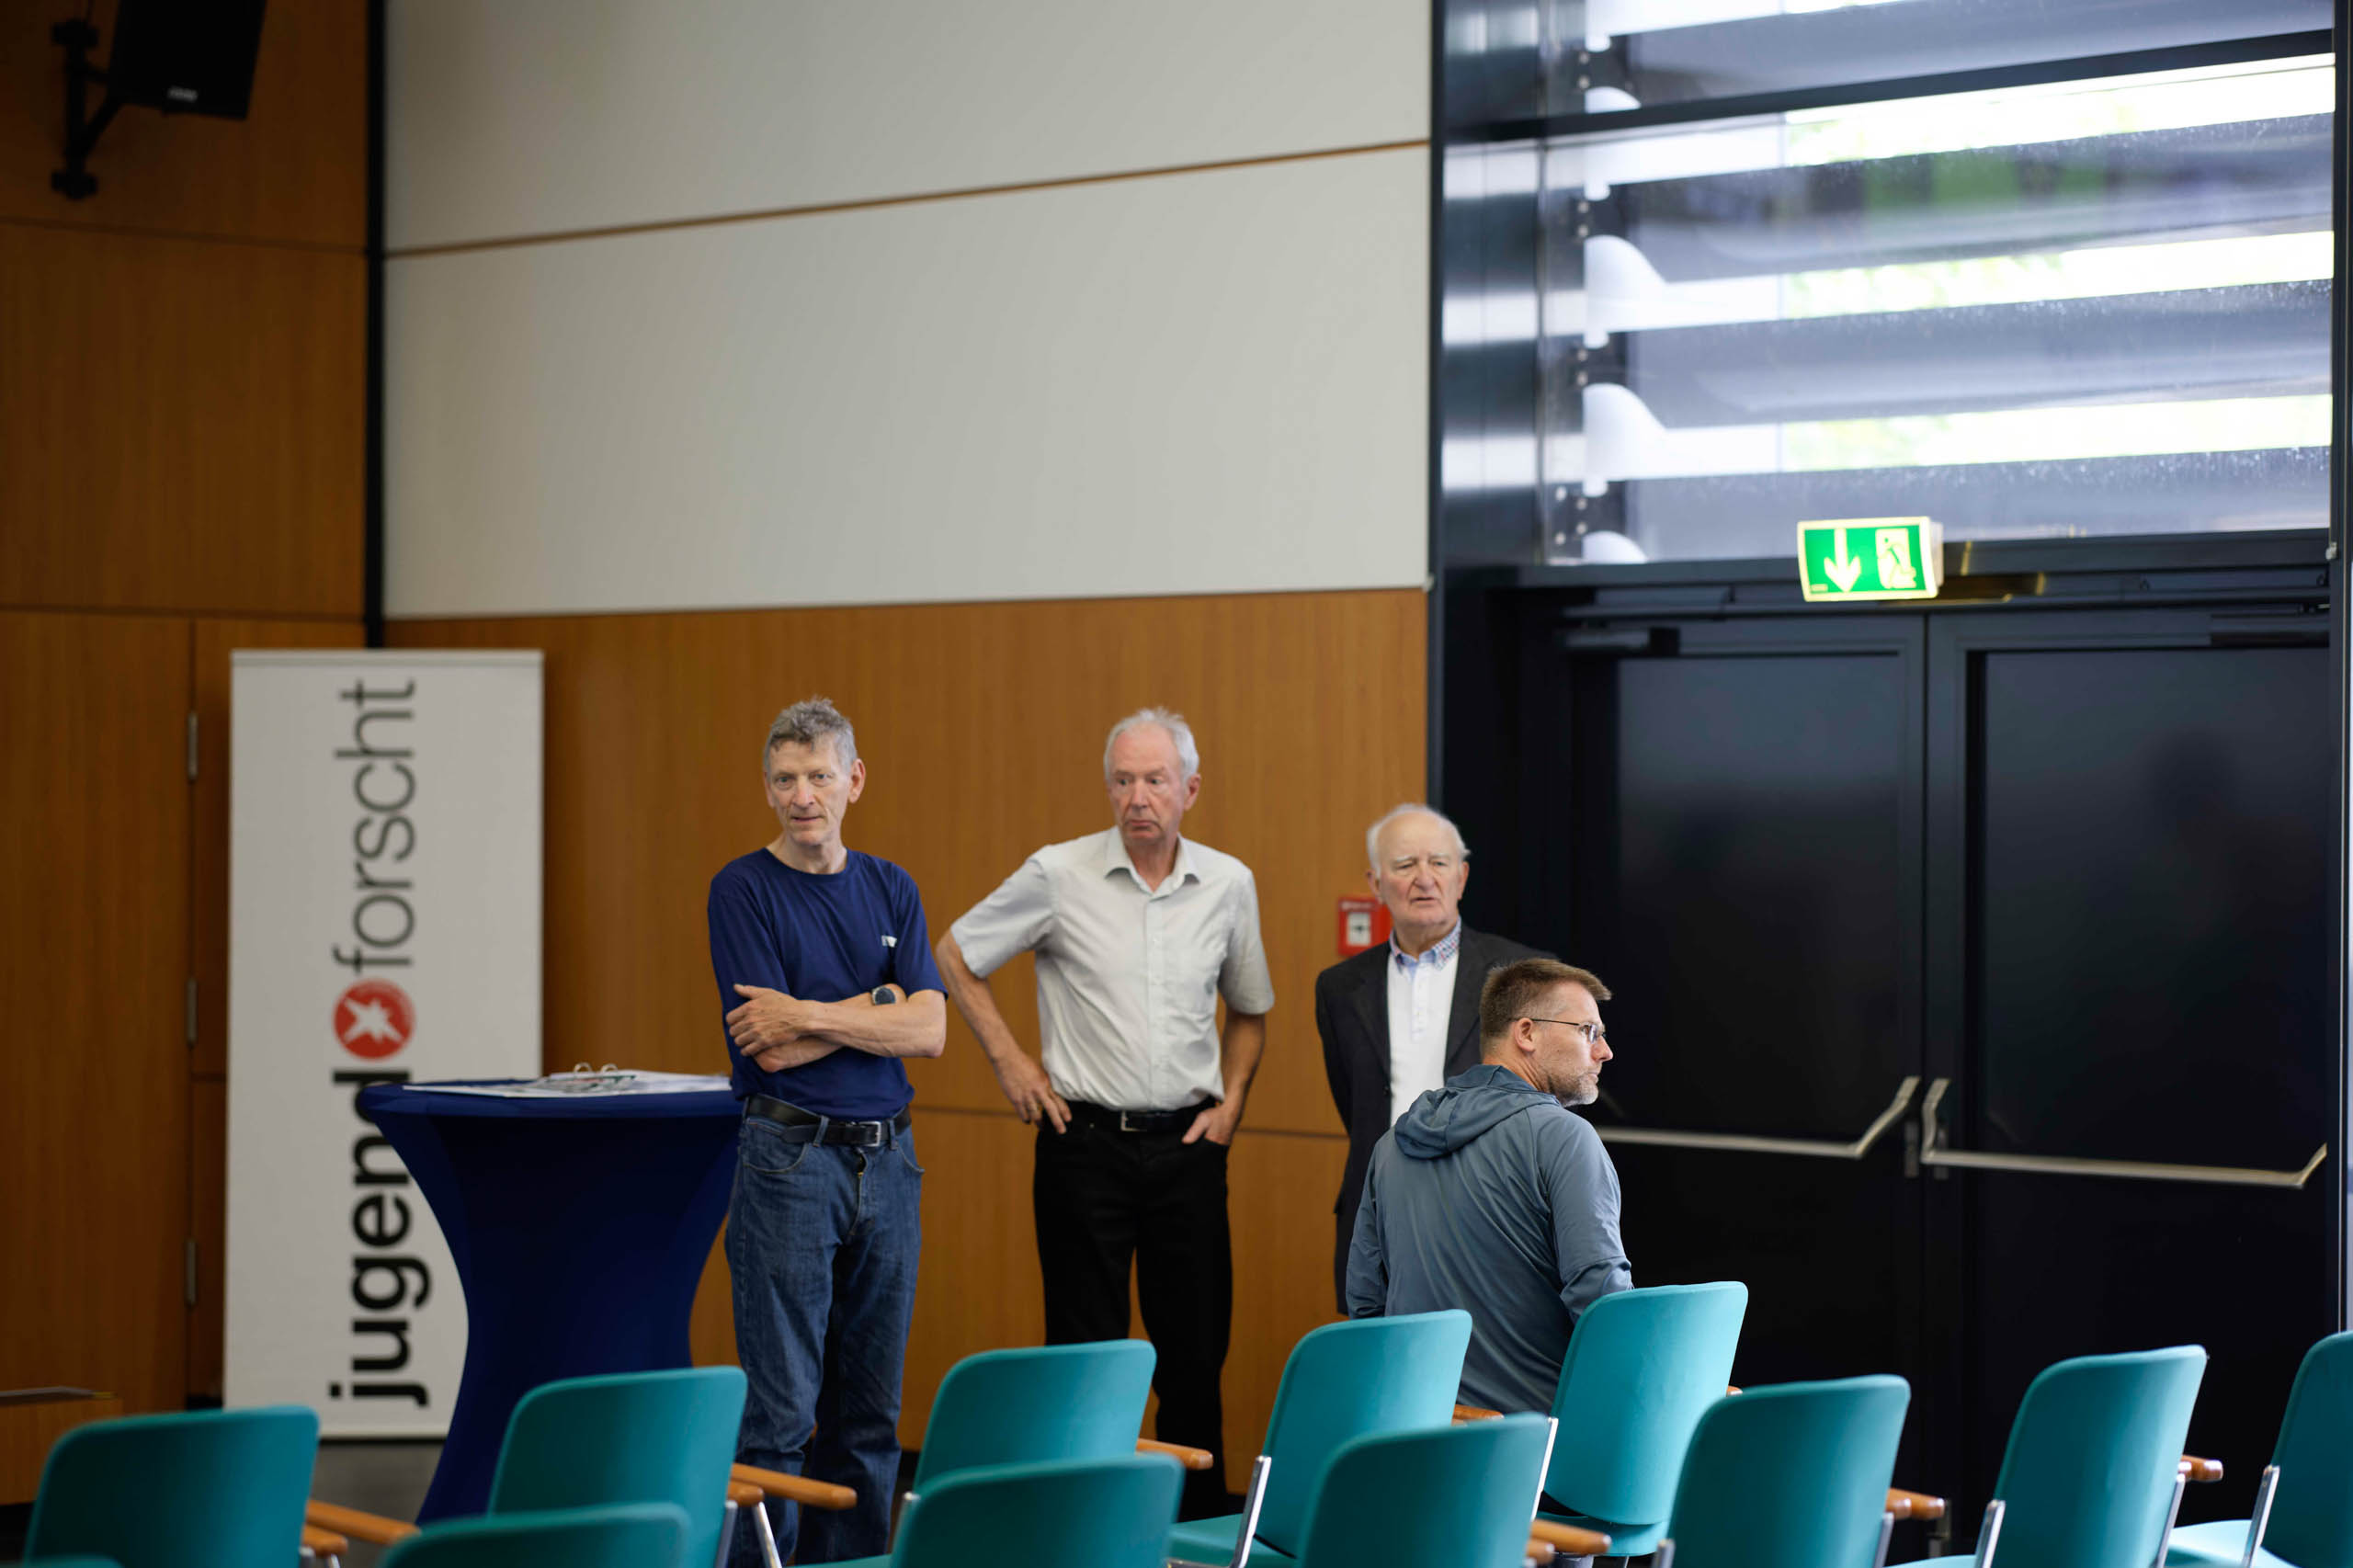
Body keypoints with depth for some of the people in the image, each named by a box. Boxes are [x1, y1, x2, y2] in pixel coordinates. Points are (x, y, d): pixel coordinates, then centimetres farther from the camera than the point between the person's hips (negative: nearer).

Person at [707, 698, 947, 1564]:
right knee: (780, 1409, -6)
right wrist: (879, 1003, -5)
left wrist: (808, 1015, -11)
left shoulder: (890, 889, 10)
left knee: (870, 1409, 8)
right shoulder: (743, 889, -4)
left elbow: (928, 1030, -2)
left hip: (887, 1160, 5)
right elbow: (769, 1049, -13)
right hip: (789, 1158, -5)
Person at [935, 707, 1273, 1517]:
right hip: (1087, 1140, -3)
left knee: (1196, 1356, 5)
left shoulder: (1229, 884, 4)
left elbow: (1249, 1010, 20)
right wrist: (1011, 1061, 0)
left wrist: (1231, 1100, 7)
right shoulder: (1060, 875, -6)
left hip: (1186, 1145, 3)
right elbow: (955, 956, 5)